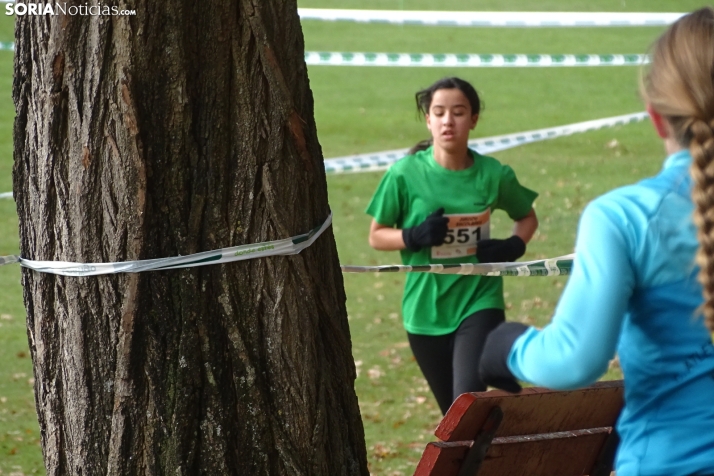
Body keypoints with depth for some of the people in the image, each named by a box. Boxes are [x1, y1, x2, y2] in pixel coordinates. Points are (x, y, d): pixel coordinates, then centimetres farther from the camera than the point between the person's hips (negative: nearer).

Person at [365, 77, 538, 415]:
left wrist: (514, 246, -6)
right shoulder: (405, 174, -8)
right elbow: (376, 236, 1)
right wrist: (413, 237, -19)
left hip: (479, 302, -1)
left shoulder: (494, 175, -5)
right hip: (426, 309, 1)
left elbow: (526, 216, 14)